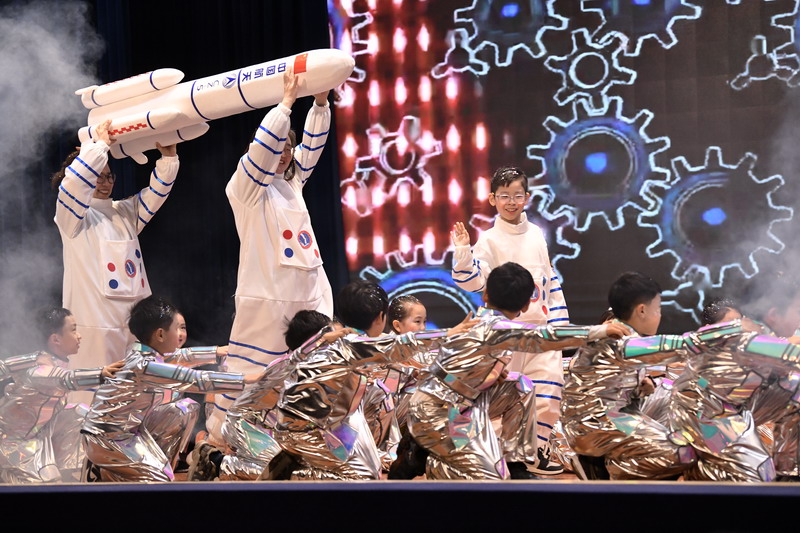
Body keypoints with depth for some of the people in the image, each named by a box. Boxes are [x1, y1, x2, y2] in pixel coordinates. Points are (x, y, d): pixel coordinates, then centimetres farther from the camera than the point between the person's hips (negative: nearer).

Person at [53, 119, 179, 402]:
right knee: (93, 399, -10)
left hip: (134, 322, 6)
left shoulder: (124, 212, 19)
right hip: (95, 325, -6)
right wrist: (100, 144, -11)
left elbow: (157, 191, 12)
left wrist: (168, 156, -4)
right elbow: (74, 182, -16)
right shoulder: (72, 216, 2)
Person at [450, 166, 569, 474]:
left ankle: (536, 451, 9)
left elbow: (549, 279, 15)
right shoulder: (489, 240, -4)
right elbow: (473, 281, -14)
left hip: (540, 326, 4)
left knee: (549, 387, -2)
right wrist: (463, 253, -29)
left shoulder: (536, 234, 10)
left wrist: (557, 319, 11)